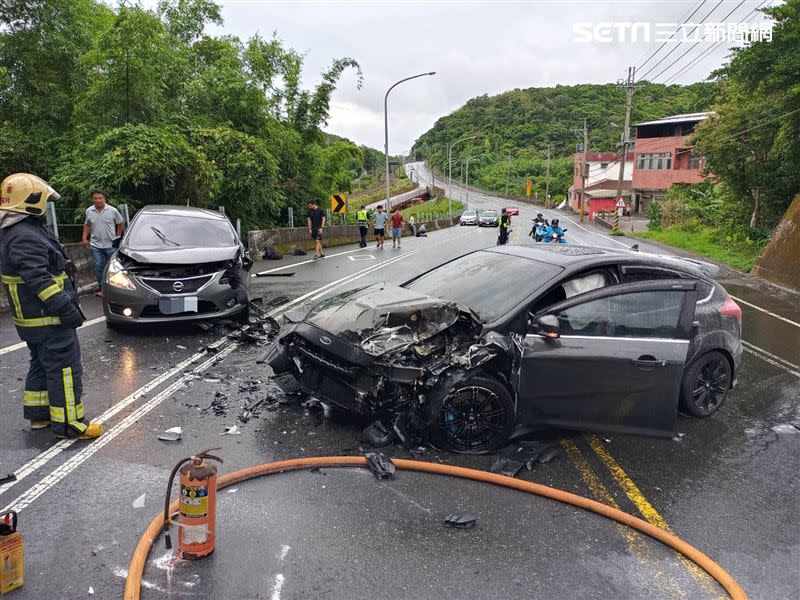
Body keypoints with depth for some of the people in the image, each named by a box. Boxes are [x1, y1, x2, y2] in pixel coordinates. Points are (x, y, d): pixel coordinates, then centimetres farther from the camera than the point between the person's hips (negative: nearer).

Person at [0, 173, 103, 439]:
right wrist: (68, 310, -24)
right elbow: (39, 281, -27)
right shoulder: (25, 237, -22)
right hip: (48, 319, -11)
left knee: (42, 365, 20)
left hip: (32, 318, 11)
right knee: (65, 369, -4)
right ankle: (68, 424, 2)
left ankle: (38, 414, 31)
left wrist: (67, 305, 21)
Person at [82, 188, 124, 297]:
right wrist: (84, 238, 5)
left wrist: (117, 238, 1)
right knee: (98, 267, 5)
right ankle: (101, 287, 15)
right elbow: (87, 225, 14)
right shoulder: (89, 211, 2)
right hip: (96, 245, 2)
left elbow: (120, 224, 3)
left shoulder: (113, 211, -7)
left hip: (111, 245, -2)